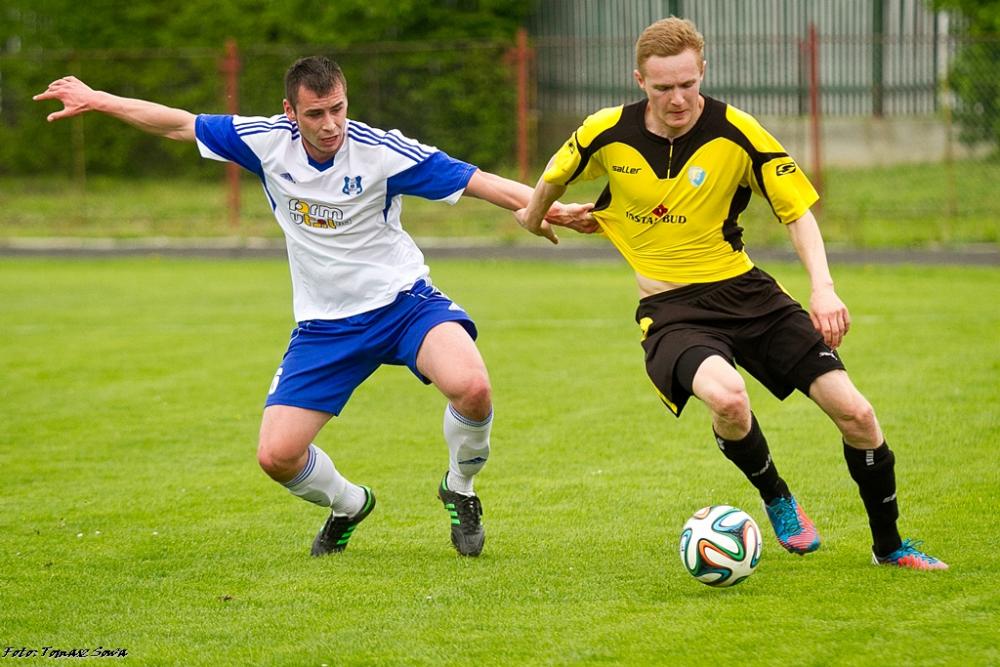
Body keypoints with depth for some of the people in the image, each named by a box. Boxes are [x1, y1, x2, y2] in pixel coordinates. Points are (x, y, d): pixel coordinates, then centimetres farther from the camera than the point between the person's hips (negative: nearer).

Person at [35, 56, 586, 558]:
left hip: (402, 301, -3)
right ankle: (348, 504, 27)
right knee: (276, 455, -9)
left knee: (471, 388, -32)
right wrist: (95, 100, 8)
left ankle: (459, 491, 1)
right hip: (323, 325, 3)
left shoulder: (381, 151, -16)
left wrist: (546, 206, -29)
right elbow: (179, 124, 5)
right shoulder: (267, 142, -7)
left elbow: (478, 182, -16)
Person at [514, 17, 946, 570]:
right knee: (726, 398, -35)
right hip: (670, 310, -1)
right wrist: (534, 215, 32)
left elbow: (798, 212, -5)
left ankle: (888, 545, 16)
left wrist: (822, 288, -20)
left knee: (855, 413, -10)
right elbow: (556, 175, 14)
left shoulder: (737, 132, -11)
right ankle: (777, 500, -1)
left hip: (745, 291, 1)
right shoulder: (608, 135, -9)